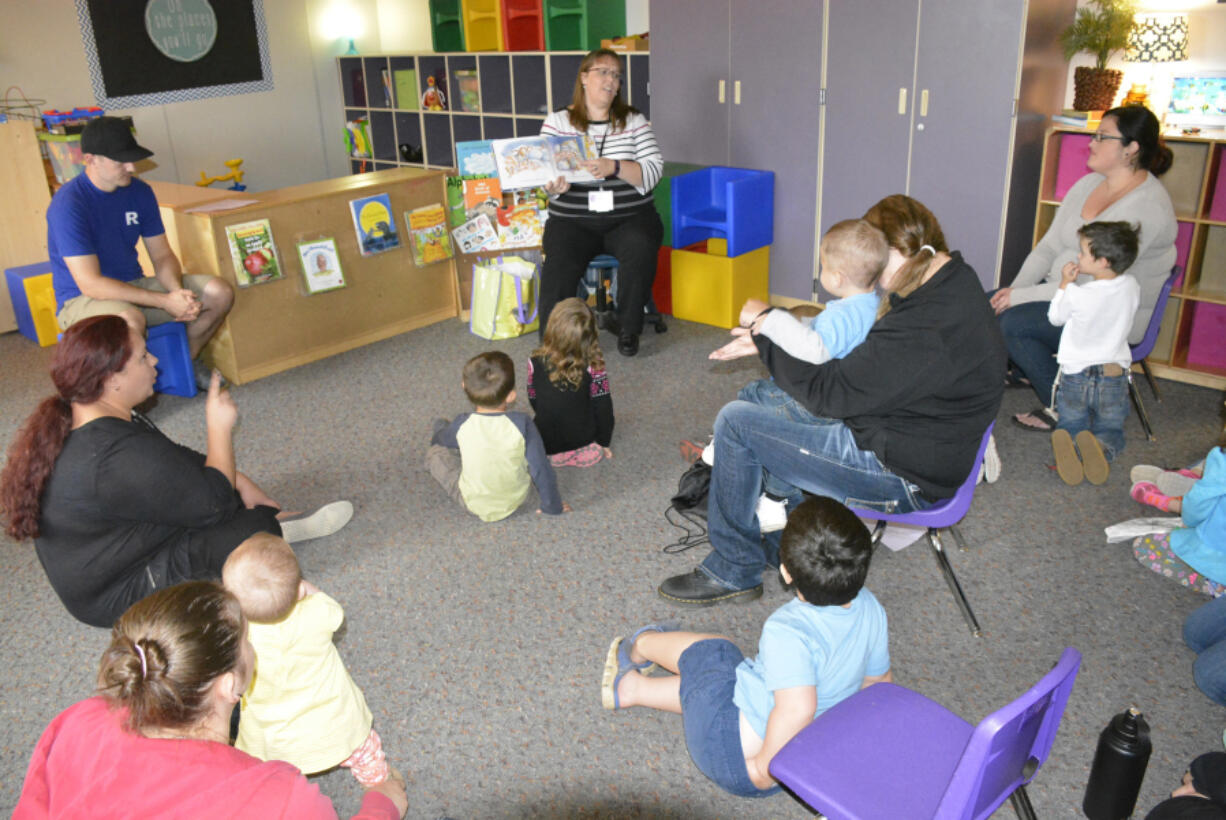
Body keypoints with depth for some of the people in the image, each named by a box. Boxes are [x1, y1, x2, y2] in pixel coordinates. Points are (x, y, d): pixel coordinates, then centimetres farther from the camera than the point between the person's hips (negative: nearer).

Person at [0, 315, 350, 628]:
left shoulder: (72, 424, -2)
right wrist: (219, 427, -14)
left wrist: (239, 482, 1)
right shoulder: (120, 458, -35)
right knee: (259, 525, -17)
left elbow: (177, 460, 10)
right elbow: (213, 502, -25)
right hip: (118, 596, -10)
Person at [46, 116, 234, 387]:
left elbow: (162, 256, 5)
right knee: (132, 320, -41)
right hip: (81, 300, -6)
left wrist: (178, 292, -18)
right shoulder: (68, 204, -20)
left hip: (134, 287, 7)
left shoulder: (140, 191, 1)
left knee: (220, 292, -10)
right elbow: (90, 284, -25)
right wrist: (164, 301, -29)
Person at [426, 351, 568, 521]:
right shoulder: (522, 423, -26)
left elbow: (441, 440, 3)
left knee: (435, 452, 16)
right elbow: (541, 470, -20)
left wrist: (437, 438, 28)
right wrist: (553, 507, -3)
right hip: (515, 501, 1)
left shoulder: (462, 424, -21)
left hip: (474, 505, -1)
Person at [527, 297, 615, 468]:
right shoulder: (593, 366, -23)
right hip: (583, 440, -2)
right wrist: (604, 443, 3)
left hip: (545, 444, 2)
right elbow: (603, 406, -14)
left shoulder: (536, 362, -18)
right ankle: (585, 453, 8)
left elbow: (533, 399, -2)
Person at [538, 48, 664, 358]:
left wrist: (614, 168, -21)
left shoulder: (634, 121, 8)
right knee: (560, 263, -29)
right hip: (573, 220, 0)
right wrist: (554, 186, -20)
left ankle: (628, 330, -13)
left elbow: (653, 171, -3)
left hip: (630, 217, 0)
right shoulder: (557, 122, 8)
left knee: (640, 250, -31)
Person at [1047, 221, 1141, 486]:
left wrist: (1065, 284, 9)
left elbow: (1055, 317, 2)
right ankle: (1101, 449, -20)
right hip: (1114, 378, 3)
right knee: (1110, 430, 19)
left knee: (1070, 426, 14)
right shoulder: (1132, 288, -6)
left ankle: (1068, 447, -25)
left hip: (1075, 377, -3)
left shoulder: (1076, 295, -19)